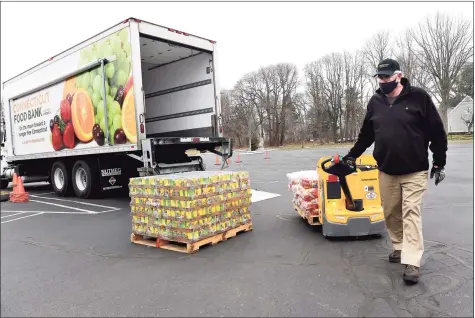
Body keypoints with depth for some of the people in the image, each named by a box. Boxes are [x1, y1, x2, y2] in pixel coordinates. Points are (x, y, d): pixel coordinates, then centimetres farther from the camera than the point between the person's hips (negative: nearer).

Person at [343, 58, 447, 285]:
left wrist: (439, 162, -2)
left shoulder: (418, 97, -7)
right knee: (391, 212, 11)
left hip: (414, 171, -4)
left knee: (411, 213, -6)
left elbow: (437, 132, -3)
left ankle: (412, 263, -3)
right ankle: (399, 247, 30)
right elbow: (366, 134, 16)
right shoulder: (375, 102, 5)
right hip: (386, 171, 4)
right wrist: (352, 155, 15)